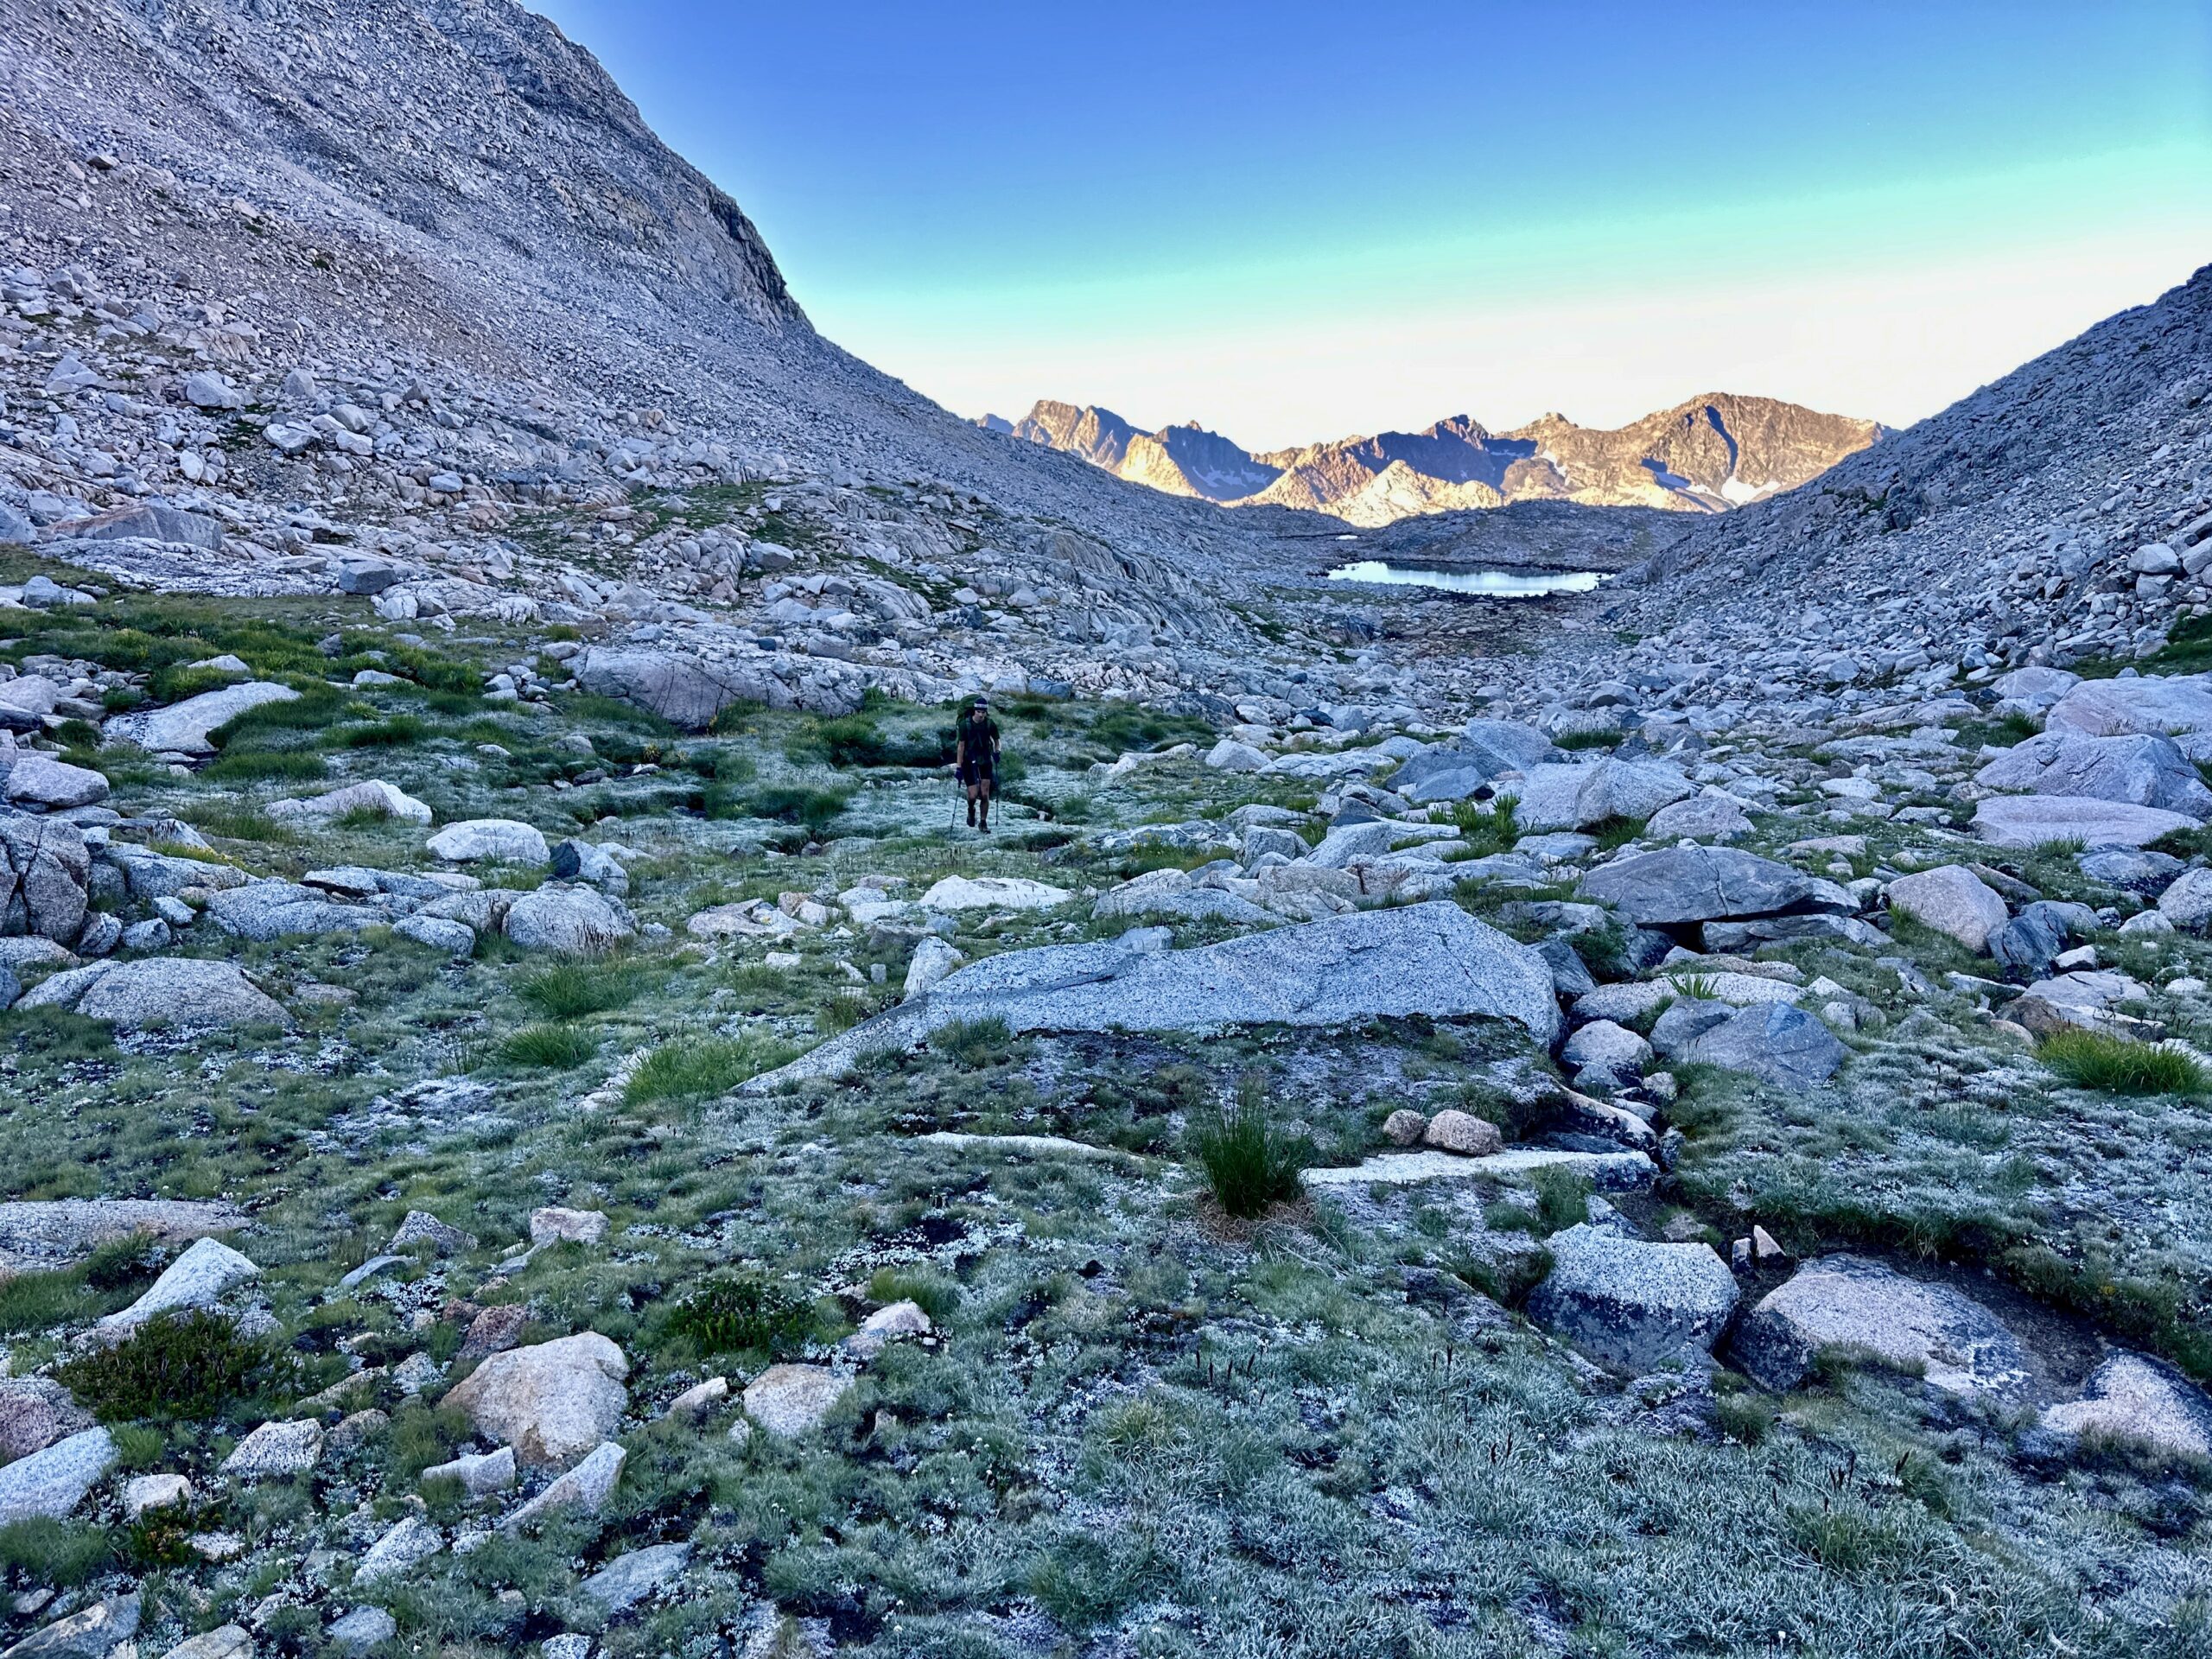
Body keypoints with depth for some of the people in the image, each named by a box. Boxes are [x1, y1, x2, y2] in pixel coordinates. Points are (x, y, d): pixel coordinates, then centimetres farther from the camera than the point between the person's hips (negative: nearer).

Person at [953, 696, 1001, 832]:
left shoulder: (990, 724, -9)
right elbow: (961, 746, -10)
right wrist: (958, 767, -11)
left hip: (986, 761, 2)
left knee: (985, 795, -3)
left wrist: (996, 751, -10)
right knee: (973, 796, -8)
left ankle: (983, 822, 13)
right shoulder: (965, 724, -14)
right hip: (969, 762, -2)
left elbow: (996, 740, 9)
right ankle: (971, 811, 26)